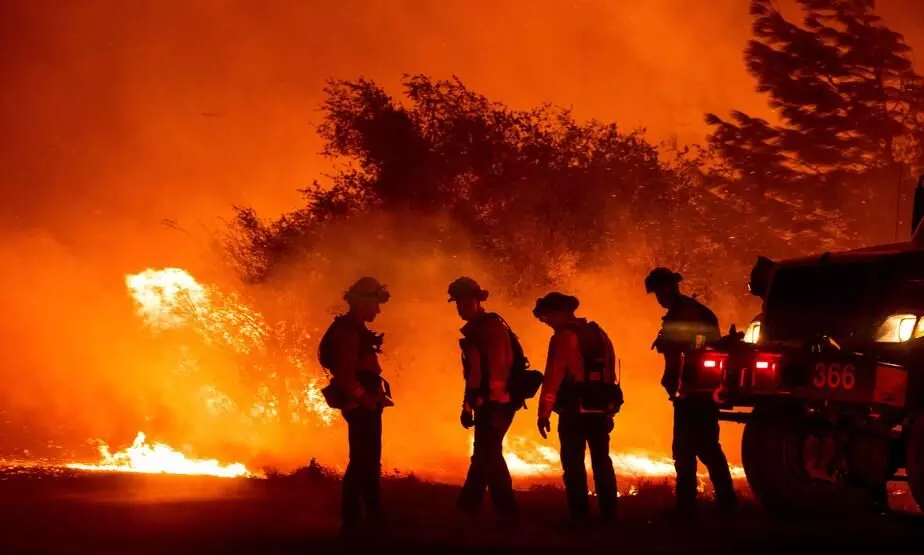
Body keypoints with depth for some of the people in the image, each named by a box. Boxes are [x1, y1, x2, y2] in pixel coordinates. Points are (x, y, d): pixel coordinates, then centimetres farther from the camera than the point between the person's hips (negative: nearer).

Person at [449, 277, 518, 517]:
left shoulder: (492, 326, -12)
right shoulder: (473, 331, 18)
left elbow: (498, 368, -20)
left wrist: (492, 404, -24)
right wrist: (468, 406, 18)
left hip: (497, 404, -10)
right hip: (485, 405, 10)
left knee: (486, 455, -9)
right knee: (485, 455, 13)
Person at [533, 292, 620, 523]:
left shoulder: (564, 337, -11)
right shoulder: (598, 333, 13)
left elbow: (553, 377, -17)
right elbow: (609, 374, 16)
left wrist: (544, 413, -18)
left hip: (575, 411, -7)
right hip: (601, 410, 7)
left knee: (574, 464, -1)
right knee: (601, 461, 13)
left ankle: (580, 516, -4)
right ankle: (609, 514, 15)